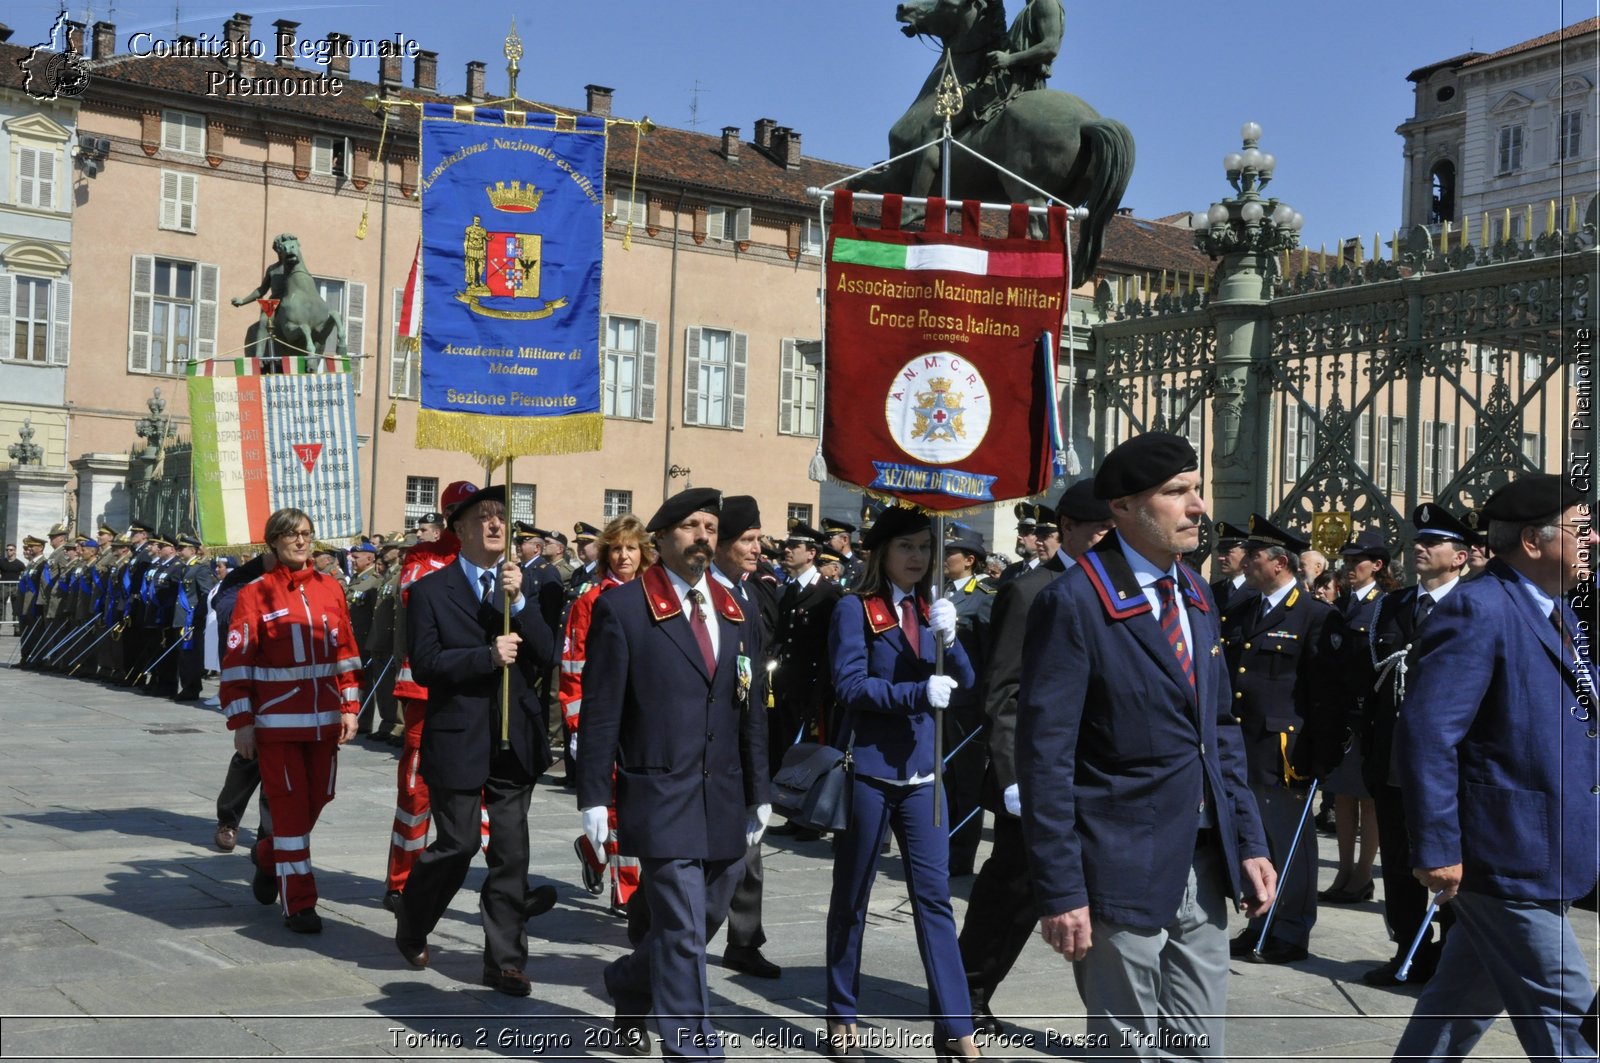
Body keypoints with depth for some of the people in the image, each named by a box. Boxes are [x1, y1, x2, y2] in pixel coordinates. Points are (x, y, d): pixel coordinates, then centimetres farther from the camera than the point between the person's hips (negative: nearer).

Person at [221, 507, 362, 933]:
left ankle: (267, 854, 40)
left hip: (324, 720, 4)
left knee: (317, 799, 12)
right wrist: (241, 723, -7)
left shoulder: (330, 589, 7)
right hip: (277, 721, -4)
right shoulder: (255, 594, -4)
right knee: (291, 806, -1)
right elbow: (237, 663, -5)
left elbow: (346, 651, 11)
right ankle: (299, 903, 7)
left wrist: (349, 707, 7)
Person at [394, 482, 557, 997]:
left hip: (514, 739, 4)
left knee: (511, 853, 5)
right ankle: (411, 928, 31)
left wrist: (518, 601, -15)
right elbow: (425, 664, -11)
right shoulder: (431, 590, -3)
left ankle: (505, 960, 14)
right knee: (457, 846, 4)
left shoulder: (521, 584, 9)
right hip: (458, 739, -4)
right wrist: (488, 655, -20)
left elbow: (545, 655, -2)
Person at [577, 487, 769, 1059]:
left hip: (725, 807, 6)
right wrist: (594, 796, -9)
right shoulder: (621, 608, -4)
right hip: (661, 799, -6)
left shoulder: (739, 615, 12)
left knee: (702, 923, 15)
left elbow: (751, 712, 15)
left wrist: (758, 795, 13)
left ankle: (628, 983, 41)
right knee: (683, 932, -7)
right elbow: (600, 710, -5)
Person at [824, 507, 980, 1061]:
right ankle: (842, 1018, 22)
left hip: (920, 771, 4)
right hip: (868, 771, -4)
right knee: (851, 897, 8)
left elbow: (964, 681, 1)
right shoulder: (855, 609, -6)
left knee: (934, 896, 1)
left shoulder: (929, 610, 10)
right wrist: (919, 692, -25)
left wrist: (948, 639, -17)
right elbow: (850, 685, -17)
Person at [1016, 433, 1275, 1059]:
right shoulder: (1073, 603, -15)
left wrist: (1248, 842, 10)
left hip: (1203, 866, 7)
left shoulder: (1193, 593, 10)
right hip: (1124, 868, -7)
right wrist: (1061, 891, -18)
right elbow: (1045, 756, -16)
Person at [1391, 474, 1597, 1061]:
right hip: (1507, 854, -9)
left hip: (1540, 851, 10)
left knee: (1470, 995, 18)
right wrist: (1436, 848, -24)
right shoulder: (1478, 610, -20)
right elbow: (1426, 732, -25)